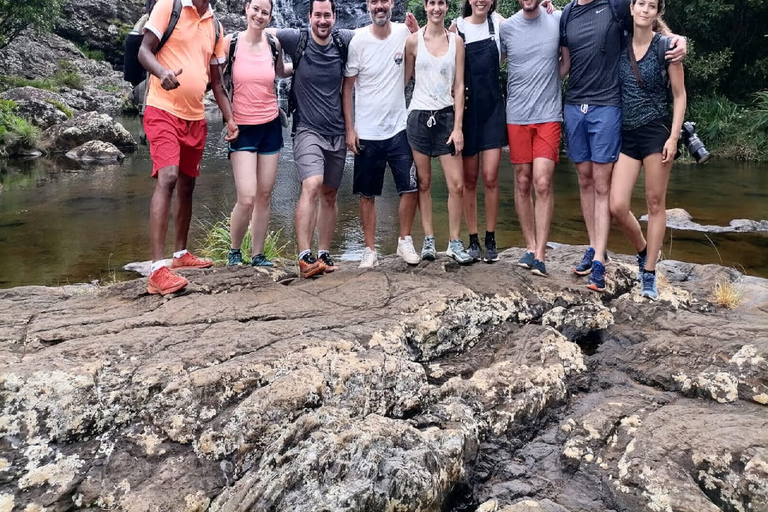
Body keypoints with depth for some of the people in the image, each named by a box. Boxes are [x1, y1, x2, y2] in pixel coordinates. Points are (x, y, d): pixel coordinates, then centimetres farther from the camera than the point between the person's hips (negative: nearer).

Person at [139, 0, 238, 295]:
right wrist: (162, 72, -30)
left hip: (195, 117, 7)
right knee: (167, 178, -21)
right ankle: (157, 269, -23)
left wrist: (229, 118, 9)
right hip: (163, 111, -7)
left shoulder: (215, 25, 13)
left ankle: (180, 254, 29)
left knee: (187, 186, 14)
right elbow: (144, 50, -9)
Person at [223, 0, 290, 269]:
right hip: (242, 128, -3)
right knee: (247, 198, -12)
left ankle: (257, 255, 18)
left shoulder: (274, 44, 2)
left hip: (270, 126, 3)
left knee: (264, 195, 6)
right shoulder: (230, 42, -7)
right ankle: (234, 250, 13)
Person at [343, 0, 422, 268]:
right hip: (367, 133, -1)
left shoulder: (404, 33, -1)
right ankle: (370, 250, 17)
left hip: (399, 128, 2)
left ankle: (405, 241, 21)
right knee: (367, 195, 6)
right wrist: (349, 128, -8)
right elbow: (347, 87, -3)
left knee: (411, 188, 2)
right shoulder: (358, 40, -6)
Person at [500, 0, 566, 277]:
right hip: (517, 116, 2)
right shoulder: (506, 27, 2)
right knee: (522, 183, 6)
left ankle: (540, 254, -4)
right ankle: (531, 247, 16)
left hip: (548, 116, -2)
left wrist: (554, 75, -1)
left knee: (542, 183, -10)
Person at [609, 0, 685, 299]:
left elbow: (679, 95, -2)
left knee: (655, 204, 2)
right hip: (626, 134, 3)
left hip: (657, 131, -3)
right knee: (617, 207, -5)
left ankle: (649, 274, 11)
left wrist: (673, 137, -10)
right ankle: (643, 252, 24)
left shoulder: (665, 46, -2)